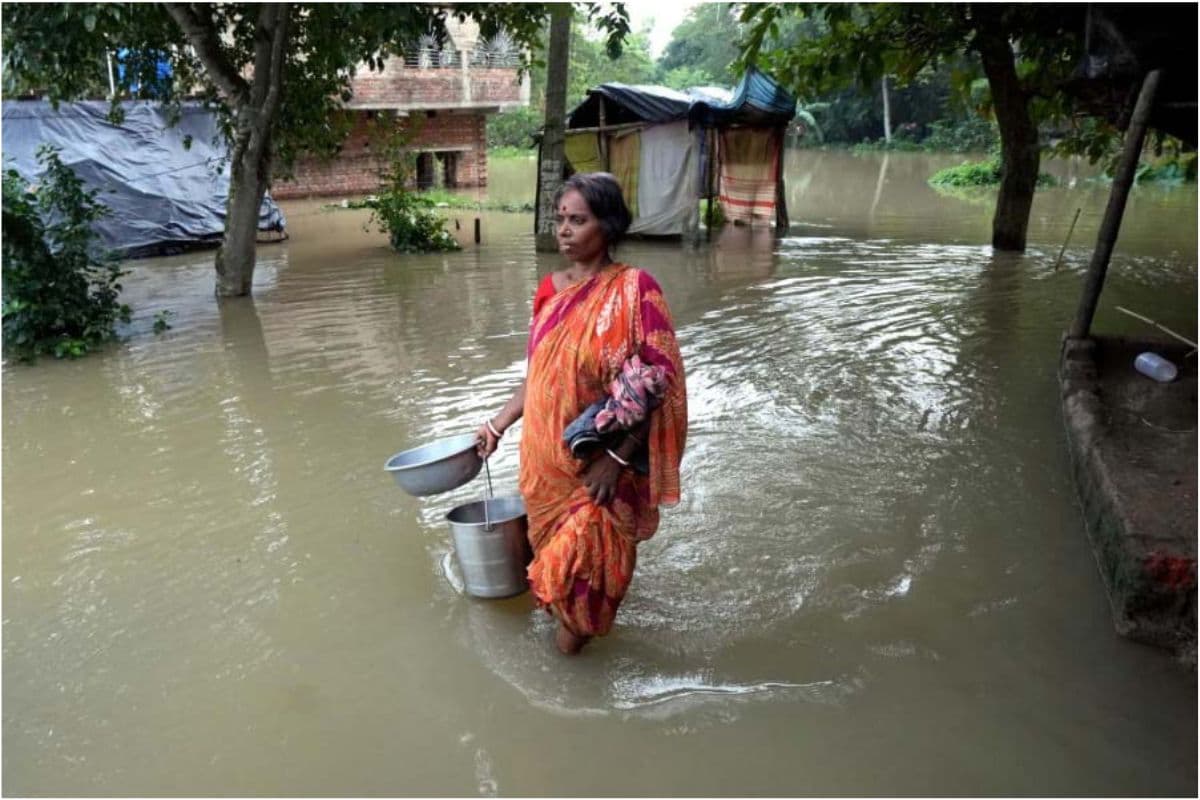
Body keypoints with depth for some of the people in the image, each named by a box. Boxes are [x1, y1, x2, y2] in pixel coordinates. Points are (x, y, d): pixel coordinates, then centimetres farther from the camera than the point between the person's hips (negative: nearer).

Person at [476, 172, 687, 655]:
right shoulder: (551, 289, 4)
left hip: (599, 463, -5)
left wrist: (617, 457, -21)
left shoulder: (633, 289, -14)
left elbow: (658, 381, -17)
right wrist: (497, 426, 12)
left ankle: (577, 625, 33)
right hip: (545, 457, 5)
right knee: (550, 545, 18)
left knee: (585, 555, 5)